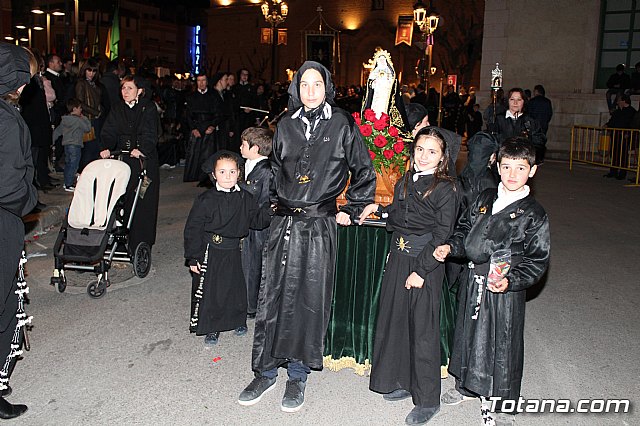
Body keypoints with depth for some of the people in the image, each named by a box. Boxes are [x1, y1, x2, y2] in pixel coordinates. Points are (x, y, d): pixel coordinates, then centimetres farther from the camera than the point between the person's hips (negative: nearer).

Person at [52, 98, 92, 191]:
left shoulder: (64, 119, 10)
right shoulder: (78, 120, -12)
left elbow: (57, 131, 14)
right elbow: (87, 128, -4)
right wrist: (85, 119, 6)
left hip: (66, 144, 8)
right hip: (75, 145, -8)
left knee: (68, 164, 16)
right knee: (73, 165, -5)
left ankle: (67, 183, 24)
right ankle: (69, 185, -7)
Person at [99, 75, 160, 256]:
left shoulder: (149, 107, 1)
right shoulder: (117, 109, 13)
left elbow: (150, 133, -11)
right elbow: (109, 132, 2)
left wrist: (142, 149, -29)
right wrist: (106, 148, -18)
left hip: (144, 160, -3)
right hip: (122, 158, 3)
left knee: (144, 203, -3)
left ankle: (141, 244, 4)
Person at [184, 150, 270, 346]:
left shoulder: (245, 198, 1)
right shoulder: (206, 200, -11)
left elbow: (257, 220, 7)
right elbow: (192, 229, -8)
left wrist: (270, 215, -13)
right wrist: (193, 257, -8)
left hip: (233, 251, 4)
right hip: (210, 252, -3)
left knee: (236, 287, 12)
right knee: (209, 290, 3)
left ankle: (238, 320, 35)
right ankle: (211, 328, 21)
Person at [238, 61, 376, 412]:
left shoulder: (342, 124, -1)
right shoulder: (286, 125, 9)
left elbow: (364, 173, 6)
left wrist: (350, 211, 4)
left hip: (319, 225, -3)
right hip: (284, 223, 3)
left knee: (309, 299, 4)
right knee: (273, 295, 5)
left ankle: (298, 375, 20)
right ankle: (266, 371, 20)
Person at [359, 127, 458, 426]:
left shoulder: (446, 189, -10)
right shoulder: (405, 182, 10)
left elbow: (441, 236, -13)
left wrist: (421, 270, -17)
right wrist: (379, 209, 5)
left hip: (426, 264, -7)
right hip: (398, 258, 7)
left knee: (422, 329, 0)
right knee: (395, 320, 14)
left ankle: (427, 400, 15)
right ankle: (402, 382, 33)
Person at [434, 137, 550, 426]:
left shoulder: (534, 214, -10)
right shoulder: (485, 199, 4)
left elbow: (537, 261, -10)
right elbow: (465, 231, 14)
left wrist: (511, 281, -23)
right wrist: (451, 246, -5)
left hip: (506, 290, -5)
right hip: (475, 281, 5)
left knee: (502, 344, 6)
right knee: (468, 334, 19)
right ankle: (465, 386, 43)